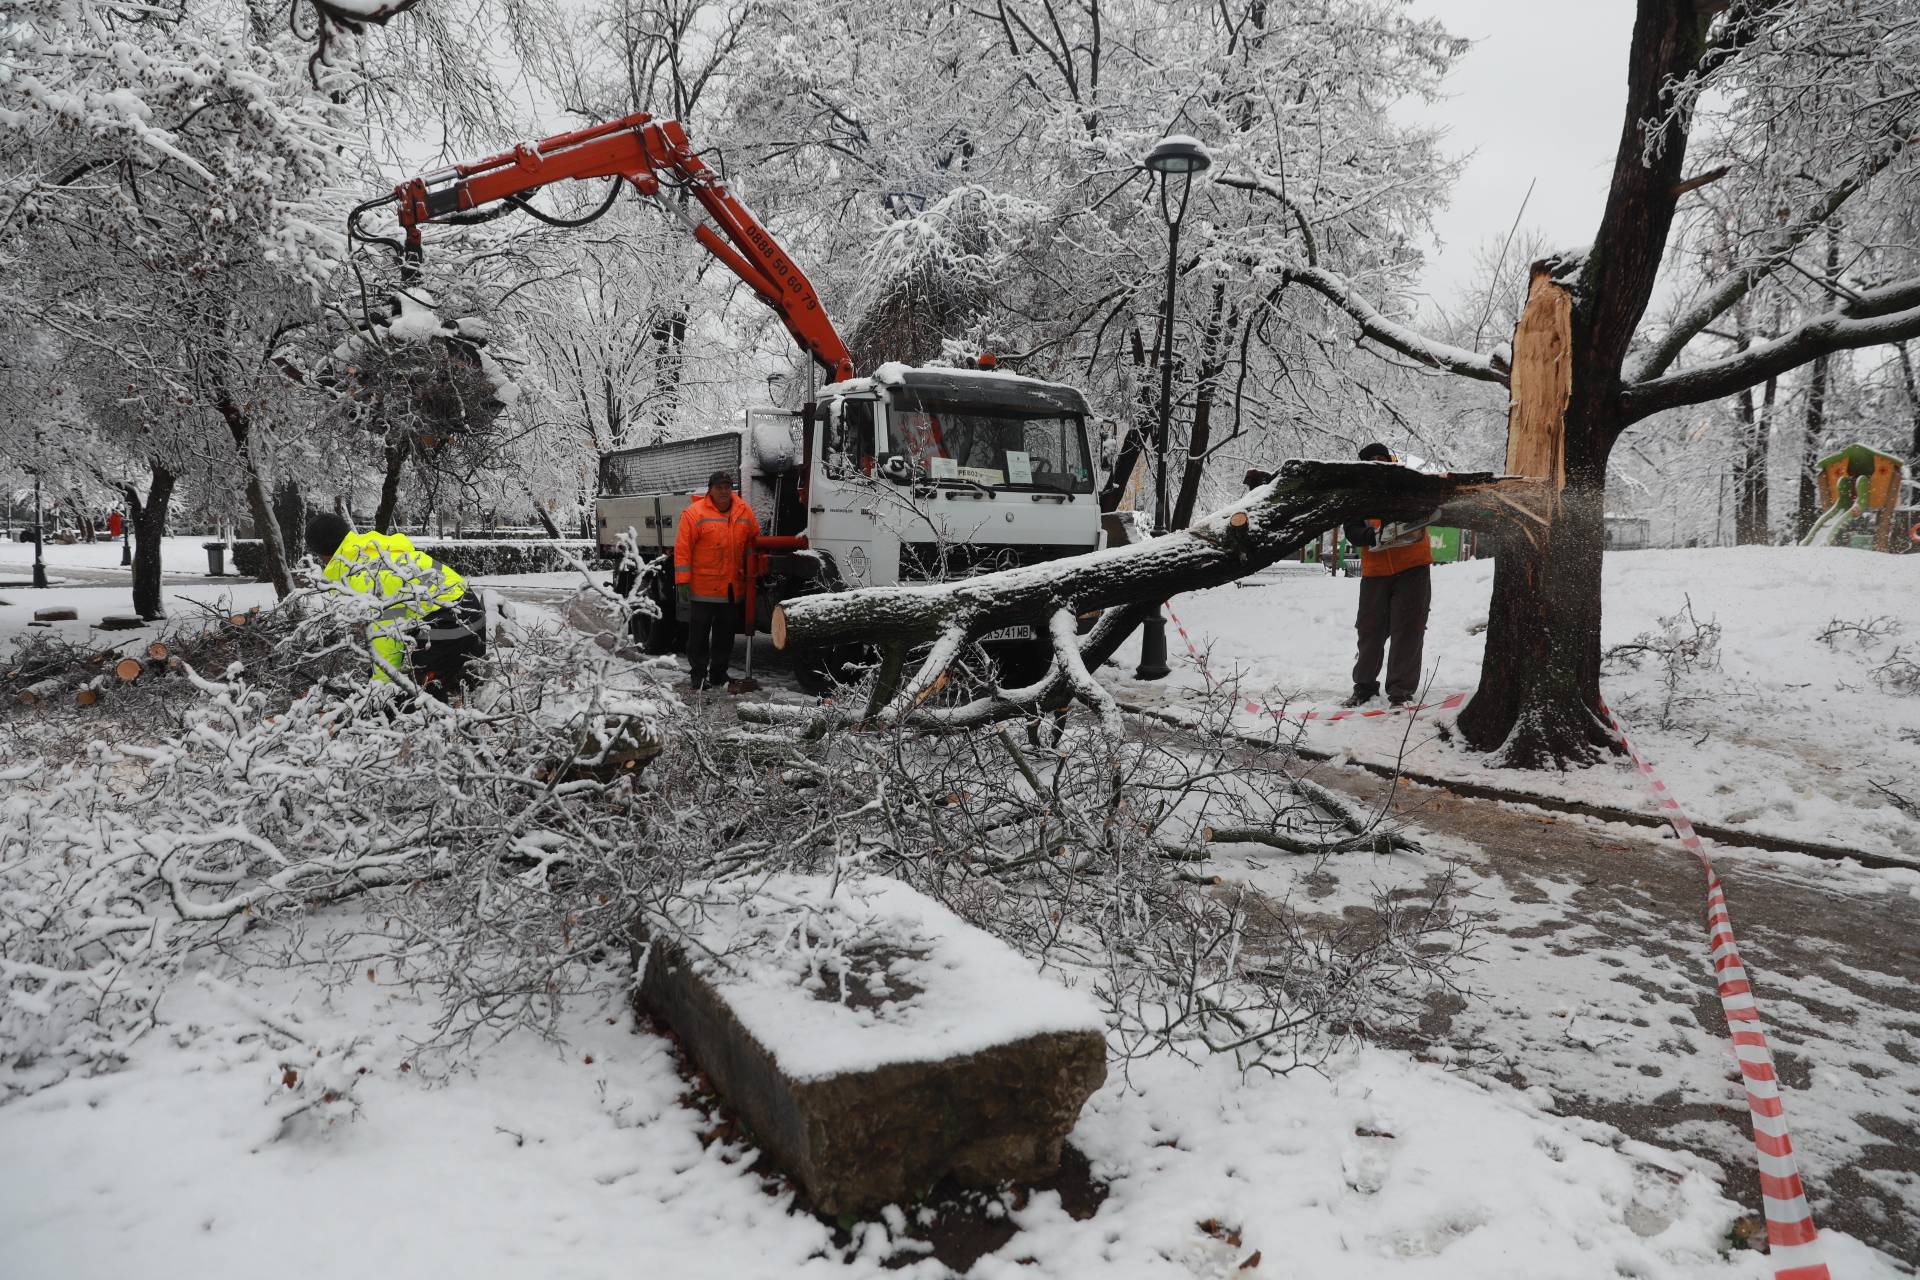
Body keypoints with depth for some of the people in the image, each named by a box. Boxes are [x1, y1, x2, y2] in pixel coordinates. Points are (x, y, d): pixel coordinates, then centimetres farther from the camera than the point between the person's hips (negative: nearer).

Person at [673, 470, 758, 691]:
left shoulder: (744, 512, 5)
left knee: (725, 633, 13)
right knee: (700, 632, 4)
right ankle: (698, 674, 12)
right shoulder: (695, 513, -8)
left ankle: (719, 673, 24)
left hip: (733, 587, 5)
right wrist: (683, 581, -13)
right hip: (703, 586, -4)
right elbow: (682, 549, -9)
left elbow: (754, 540, 18)